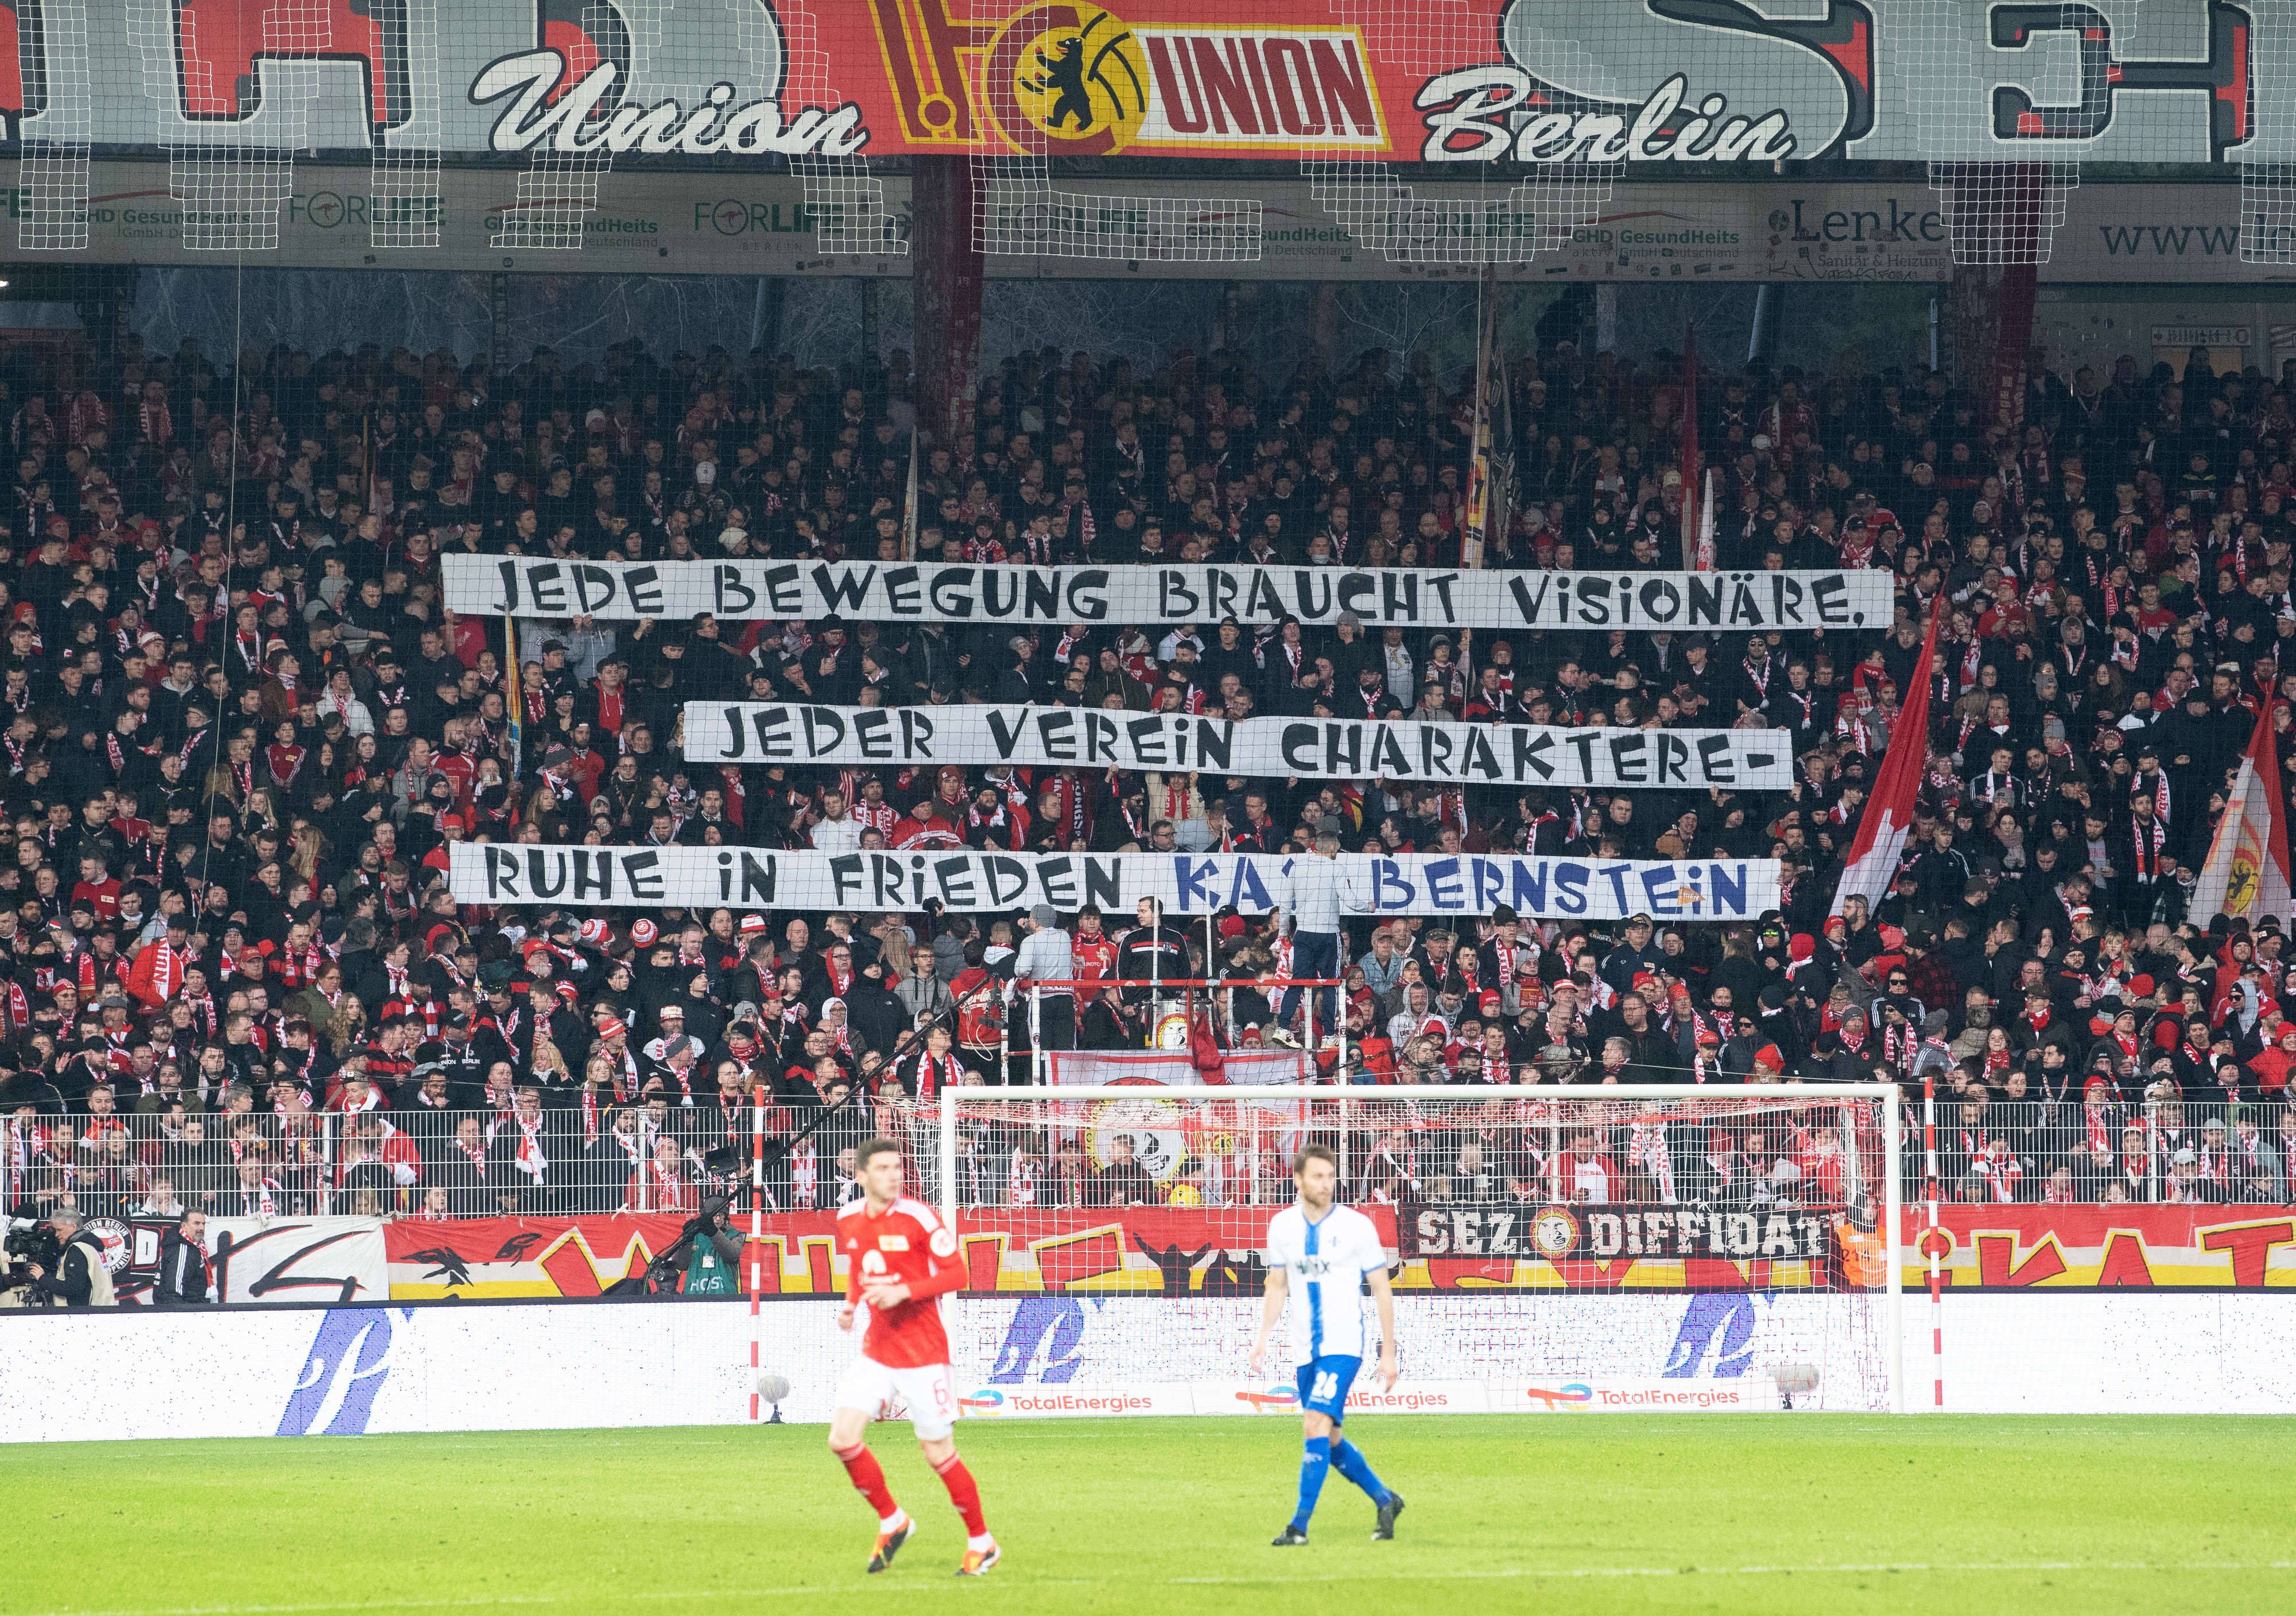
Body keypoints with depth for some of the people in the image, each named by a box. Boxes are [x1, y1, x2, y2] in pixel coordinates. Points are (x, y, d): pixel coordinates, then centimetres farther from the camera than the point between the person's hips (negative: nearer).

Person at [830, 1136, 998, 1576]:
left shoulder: (919, 1218, -14)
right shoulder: (849, 1219, 4)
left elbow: (956, 1274, -13)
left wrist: (903, 1292, -25)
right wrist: (850, 1305, 4)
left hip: (923, 1353, -5)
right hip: (876, 1352, 5)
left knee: (938, 1453, 0)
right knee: (843, 1440, -7)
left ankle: (982, 1544, 17)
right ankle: (892, 1521, 15)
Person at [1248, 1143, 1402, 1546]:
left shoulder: (1357, 1227, -7)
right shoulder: (1282, 1226, 4)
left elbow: (1382, 1291, -1)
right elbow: (1278, 1286, 16)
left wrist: (1388, 1353, -3)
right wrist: (1263, 1338, 4)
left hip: (1343, 1345, -5)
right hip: (1305, 1347, 5)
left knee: (1317, 1425, -19)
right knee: (1329, 1441, 11)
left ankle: (1300, 1525, -19)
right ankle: (1385, 1500, 32)